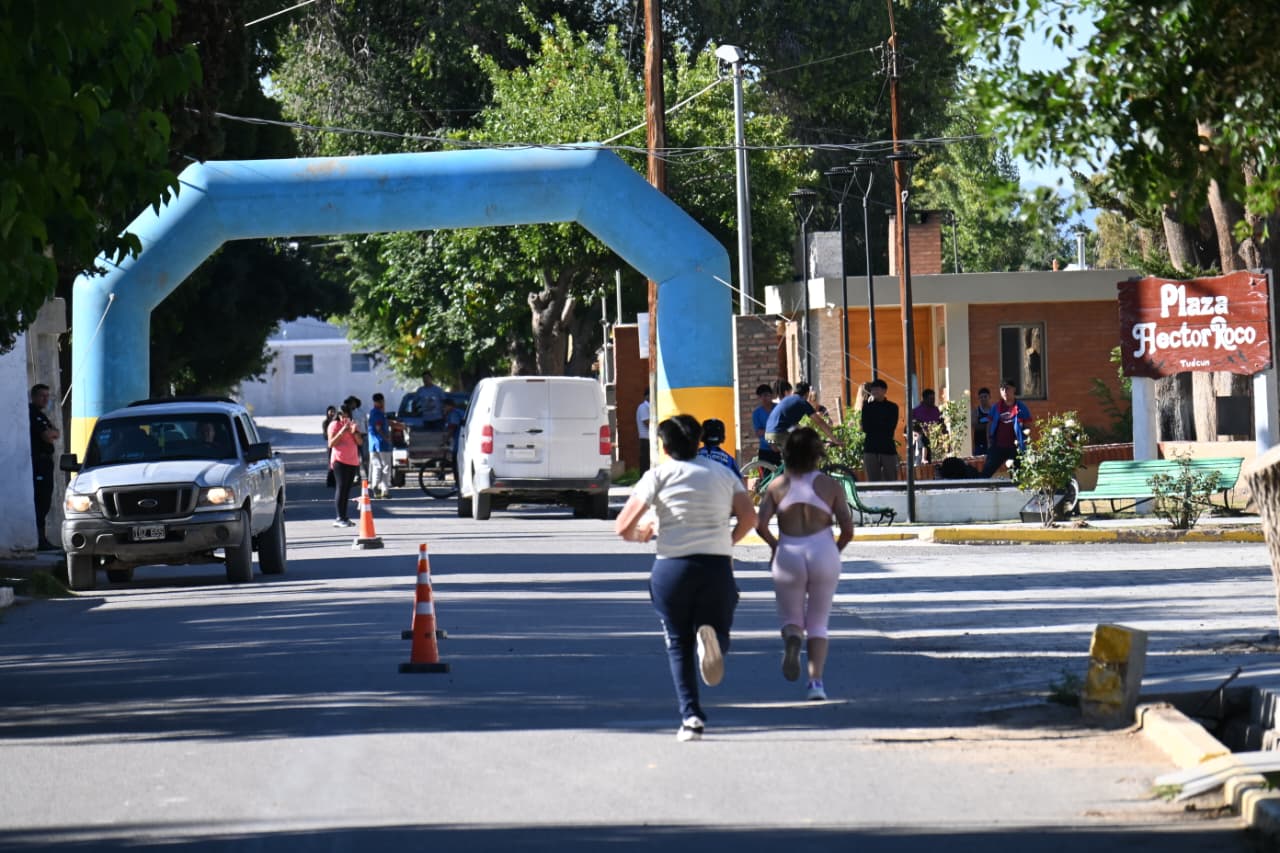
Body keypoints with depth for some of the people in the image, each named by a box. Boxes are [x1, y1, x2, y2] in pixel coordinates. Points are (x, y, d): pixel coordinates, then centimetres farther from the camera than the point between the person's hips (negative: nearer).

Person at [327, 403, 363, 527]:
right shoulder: (334, 425, -2)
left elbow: (359, 442, 9)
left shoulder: (352, 425, 16)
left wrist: (354, 432, -10)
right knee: (341, 488, -11)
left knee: (347, 489, 6)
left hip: (352, 461, 6)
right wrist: (342, 432, -19)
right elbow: (331, 444, -11)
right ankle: (339, 518, -14)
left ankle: (344, 517, 8)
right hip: (339, 461, -6)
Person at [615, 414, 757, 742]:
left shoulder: (658, 475, 3)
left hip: (672, 566, -1)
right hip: (717, 565, 1)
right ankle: (710, 638, -24)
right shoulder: (722, 473, 13)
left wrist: (639, 533, 20)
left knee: (679, 645, 11)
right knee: (719, 632, 15)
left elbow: (623, 527, -3)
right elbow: (749, 517, 5)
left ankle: (691, 717, -2)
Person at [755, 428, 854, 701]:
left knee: (791, 618, 15)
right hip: (823, 553, 0)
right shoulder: (830, 486, 0)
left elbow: (760, 524, -8)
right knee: (818, 624, 13)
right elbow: (848, 528, -4)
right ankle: (816, 681, -3)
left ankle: (792, 638, -22)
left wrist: (774, 545, 10)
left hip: (788, 556, 0)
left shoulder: (777, 486, 1)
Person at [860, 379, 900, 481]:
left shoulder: (892, 407, 6)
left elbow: (891, 428, -4)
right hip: (871, 449, 1)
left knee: (891, 480, -5)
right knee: (873, 482, -3)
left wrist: (873, 428, -2)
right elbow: (865, 428, -1)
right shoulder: (867, 407, 8)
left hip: (888, 448, -1)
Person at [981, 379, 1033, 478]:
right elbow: (990, 425, 16)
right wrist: (990, 442, 8)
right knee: (985, 472, -3)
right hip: (998, 447, 3)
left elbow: (1028, 427, 1)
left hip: (1014, 448, -3)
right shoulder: (997, 407, 7)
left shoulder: (1021, 407, -2)